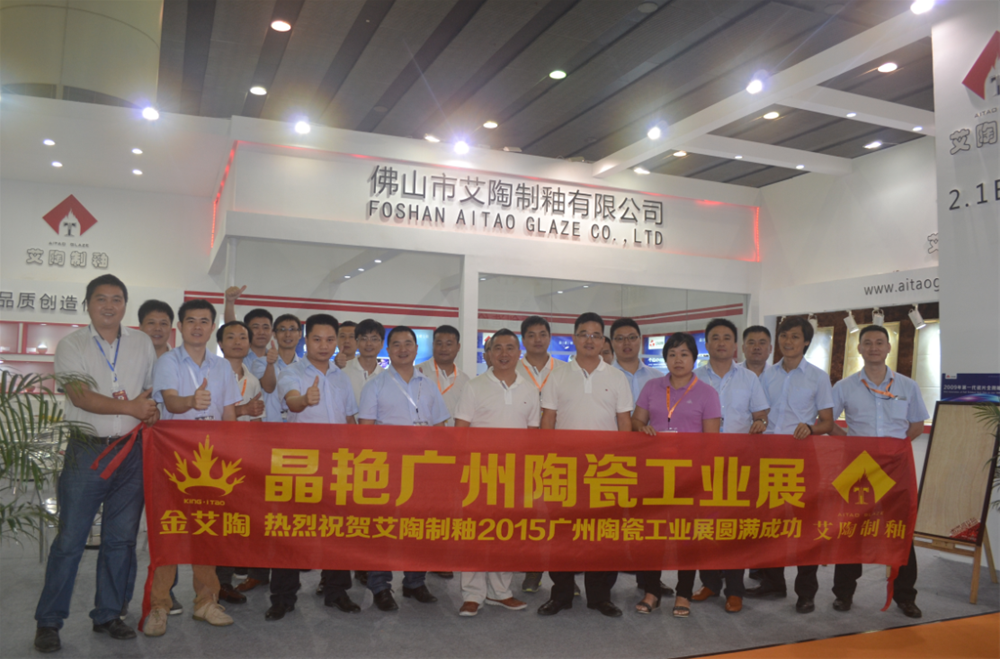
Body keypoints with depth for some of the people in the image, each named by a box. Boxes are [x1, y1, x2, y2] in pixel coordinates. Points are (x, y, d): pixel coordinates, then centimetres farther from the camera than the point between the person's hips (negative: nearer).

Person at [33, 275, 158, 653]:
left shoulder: (142, 344, 10)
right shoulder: (71, 345, 1)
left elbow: (153, 388, 15)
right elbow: (80, 397, -10)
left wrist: (152, 411, -6)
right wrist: (131, 408, -17)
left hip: (131, 451, 3)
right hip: (87, 451, -3)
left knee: (121, 538, 8)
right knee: (70, 539, 1)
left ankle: (107, 615, 21)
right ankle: (48, 621, 14)